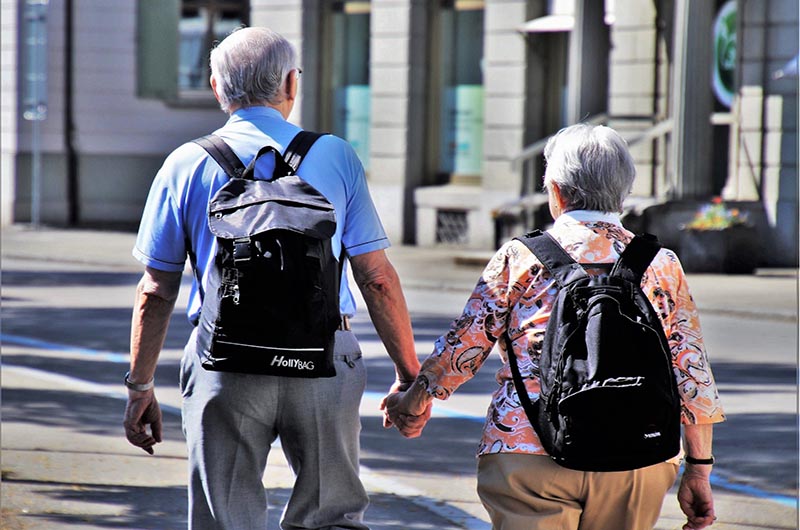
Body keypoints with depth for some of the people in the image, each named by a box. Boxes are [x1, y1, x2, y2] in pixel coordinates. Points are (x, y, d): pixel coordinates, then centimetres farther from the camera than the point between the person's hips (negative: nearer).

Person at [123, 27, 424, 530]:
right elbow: (377, 278, 2)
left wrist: (140, 386, 12)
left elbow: (156, 292, 4)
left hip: (226, 363, 0)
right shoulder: (336, 156, 4)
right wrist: (409, 374, 8)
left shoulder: (186, 165, 4)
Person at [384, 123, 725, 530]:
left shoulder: (519, 257, 4)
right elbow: (692, 376, 8)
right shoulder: (661, 265, 9)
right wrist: (699, 470, 13)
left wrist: (412, 404, 26)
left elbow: (463, 347, 9)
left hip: (528, 450, -2)